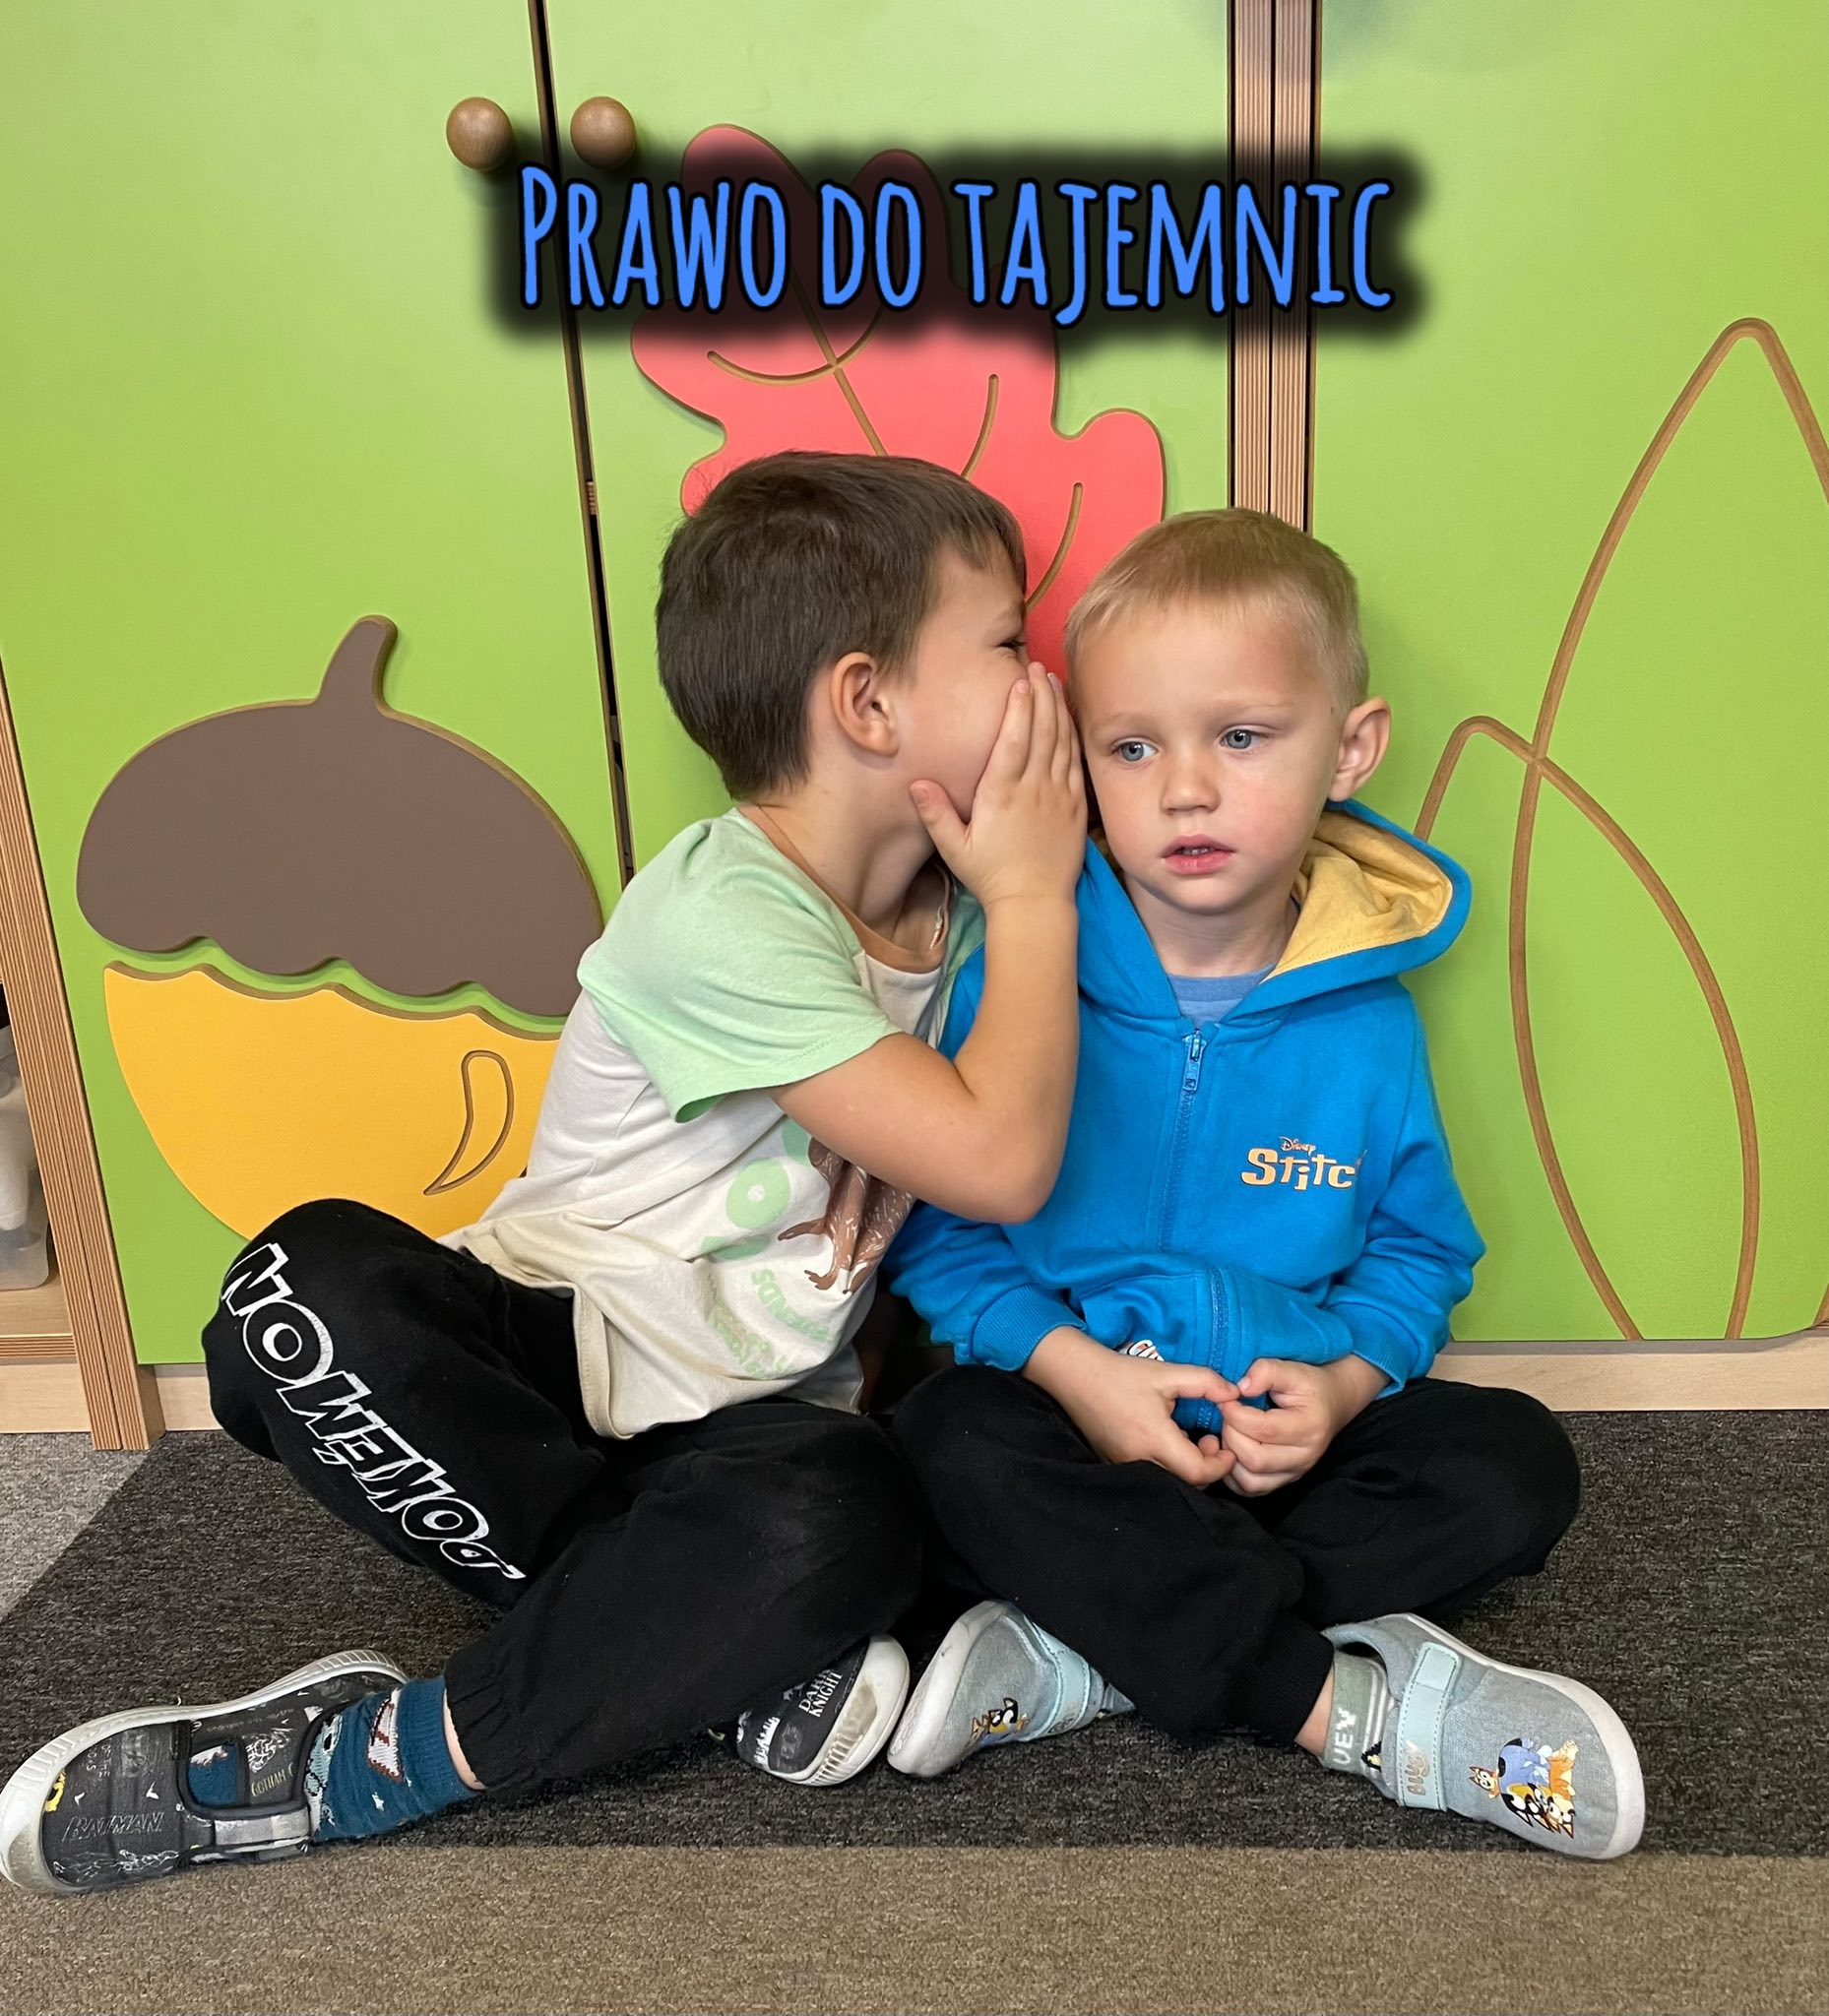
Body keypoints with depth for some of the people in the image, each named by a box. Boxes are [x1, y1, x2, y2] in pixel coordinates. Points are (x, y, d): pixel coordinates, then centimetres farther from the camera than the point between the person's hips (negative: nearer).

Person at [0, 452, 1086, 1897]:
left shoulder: (963, 904, 3)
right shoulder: (723, 915, -21)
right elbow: (999, 1164, -26)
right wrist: (1036, 899, -14)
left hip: (749, 1409, 4)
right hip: (547, 1355, -3)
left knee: (844, 1520, -33)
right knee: (309, 1286, -33)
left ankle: (385, 1761, -14)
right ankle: (732, 1648, -23)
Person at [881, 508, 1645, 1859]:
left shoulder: (1365, 1021, -5)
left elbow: (1419, 1251, 6)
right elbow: (940, 1227, -7)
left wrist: (1345, 1382, -13)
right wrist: (1073, 1364, -20)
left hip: (1288, 1433, 3)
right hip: (1073, 1406, -2)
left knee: (1518, 1465, -17)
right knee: (955, 1445, -31)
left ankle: (1091, 1658, -24)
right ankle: (1355, 1703, -25)